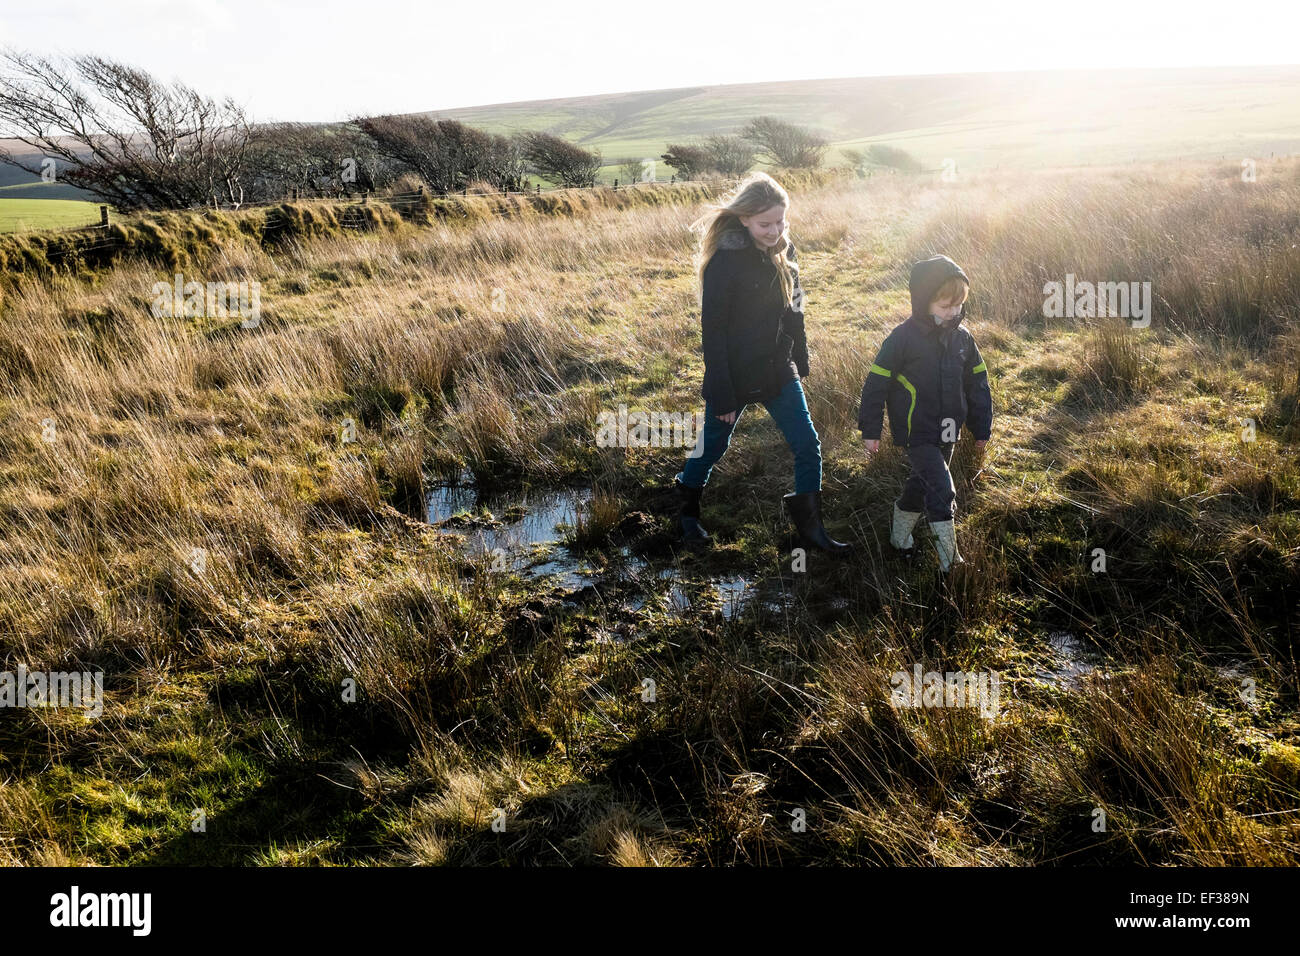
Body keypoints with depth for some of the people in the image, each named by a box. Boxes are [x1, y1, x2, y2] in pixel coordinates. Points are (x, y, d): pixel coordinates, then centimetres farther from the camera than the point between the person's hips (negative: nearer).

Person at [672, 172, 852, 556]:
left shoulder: (783, 251, 0)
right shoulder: (725, 261, -20)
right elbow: (713, 332, -18)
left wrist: (800, 362, 15)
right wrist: (721, 395, -17)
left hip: (778, 372, 6)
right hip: (735, 376, -5)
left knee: (807, 445, 2)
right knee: (714, 444, 14)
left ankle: (810, 528, 15)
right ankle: (688, 506, 40)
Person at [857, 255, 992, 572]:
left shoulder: (962, 338, 0)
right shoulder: (903, 338, -17)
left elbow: (977, 384, 10)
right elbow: (876, 383, -11)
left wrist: (981, 430, 13)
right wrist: (870, 430, -8)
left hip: (947, 432, 6)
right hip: (916, 432, -6)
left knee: (922, 483, 19)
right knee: (941, 490, -13)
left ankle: (900, 535, 40)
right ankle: (949, 558, -3)